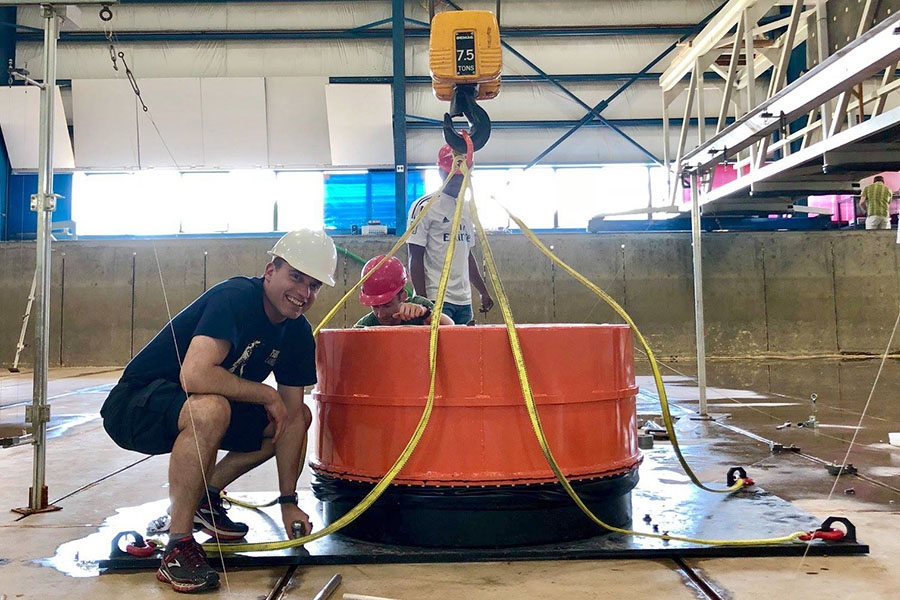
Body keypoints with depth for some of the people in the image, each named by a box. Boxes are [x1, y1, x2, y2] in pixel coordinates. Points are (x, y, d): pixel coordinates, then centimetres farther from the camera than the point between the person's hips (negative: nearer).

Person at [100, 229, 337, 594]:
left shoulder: (298, 333, -1)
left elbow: (290, 415, 2)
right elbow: (195, 375, -39)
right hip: (135, 406, -8)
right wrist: (267, 395, -24)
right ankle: (178, 548, -23)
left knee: (300, 416, 4)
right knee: (210, 408, -39)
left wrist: (288, 501, 0)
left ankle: (204, 499, 13)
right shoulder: (235, 297, -25)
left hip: (201, 412, 8)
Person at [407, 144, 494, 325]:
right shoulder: (424, 207, -5)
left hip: (464, 301, 7)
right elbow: (415, 259, -8)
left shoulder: (466, 209, 17)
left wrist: (484, 291, 20)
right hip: (437, 301, -7)